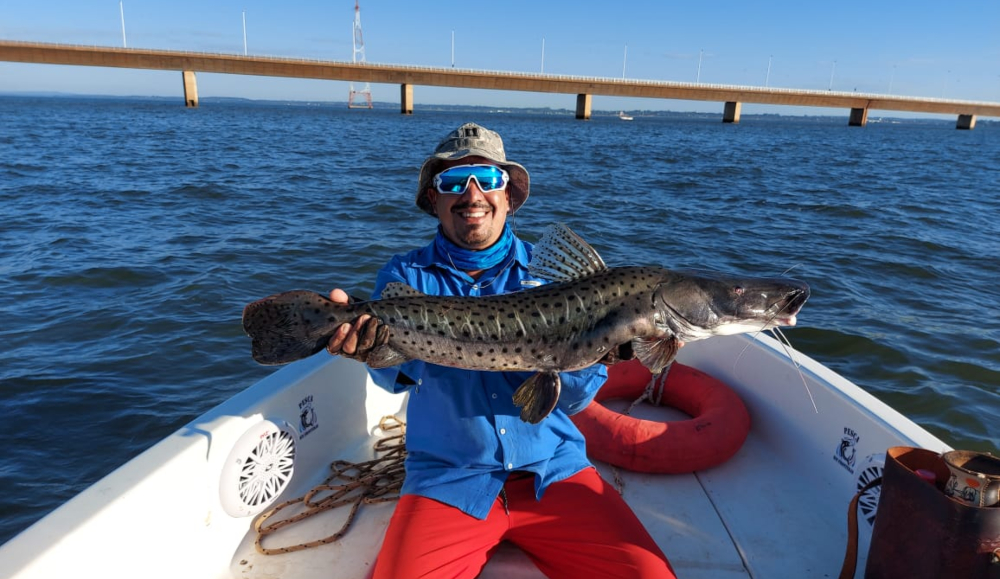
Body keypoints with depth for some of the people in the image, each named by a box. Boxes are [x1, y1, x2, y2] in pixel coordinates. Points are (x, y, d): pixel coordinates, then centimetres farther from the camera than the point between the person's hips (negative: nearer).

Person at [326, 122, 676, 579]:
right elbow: (399, 373, -15)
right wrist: (372, 344, -36)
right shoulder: (405, 275, 2)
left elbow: (576, 397, -1)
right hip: (448, 480, -1)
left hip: (554, 468, 2)